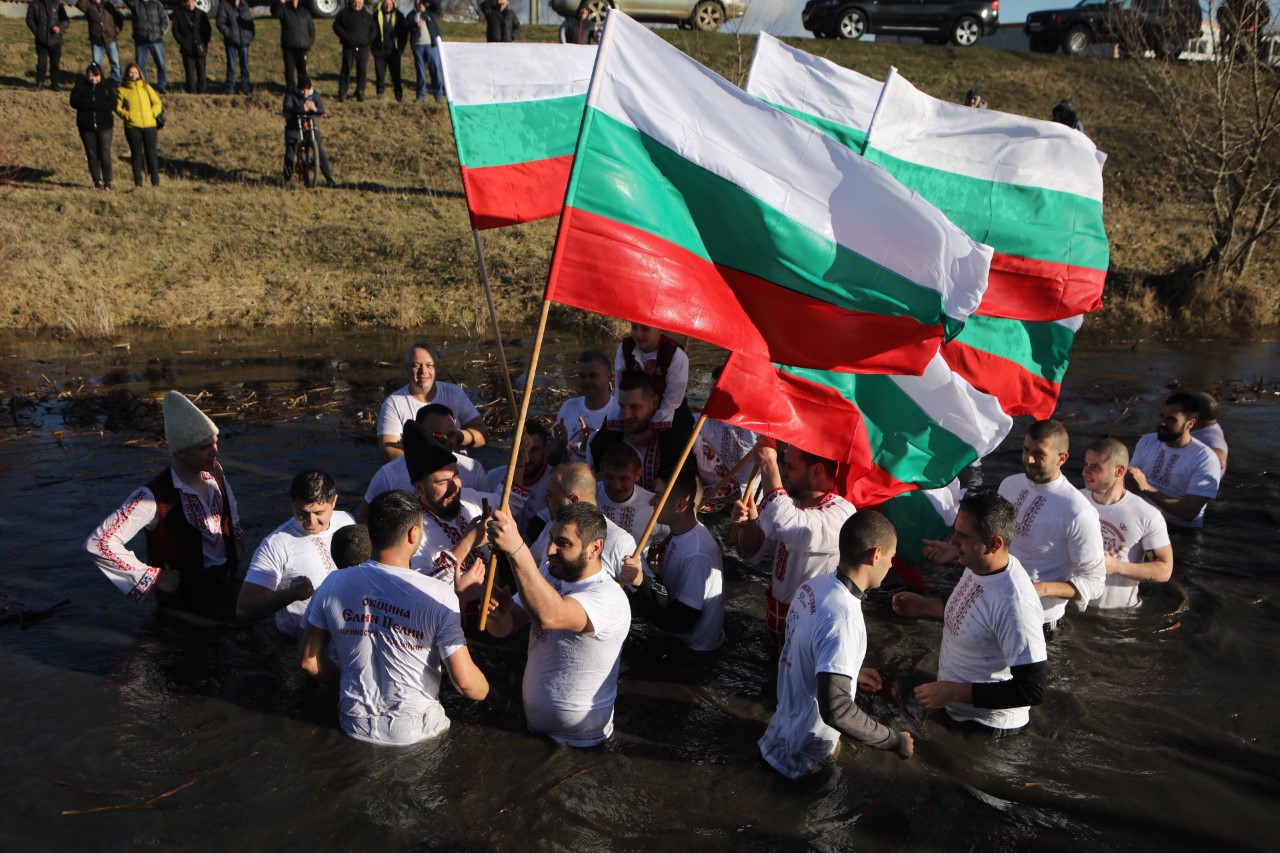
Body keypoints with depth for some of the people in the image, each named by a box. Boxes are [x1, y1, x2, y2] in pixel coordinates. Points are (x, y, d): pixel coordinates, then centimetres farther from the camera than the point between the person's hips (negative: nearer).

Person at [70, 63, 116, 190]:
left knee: (105, 155, -6)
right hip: (86, 126, 2)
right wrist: (99, 105, -18)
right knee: (92, 155, 5)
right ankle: (97, 181, 14)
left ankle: (107, 182, 5)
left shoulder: (107, 87, 1)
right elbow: (74, 102, -11)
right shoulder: (80, 86, 3)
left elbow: (112, 105, -11)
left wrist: (90, 104, -16)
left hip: (104, 126, -2)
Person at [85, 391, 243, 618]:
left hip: (228, 586, 6)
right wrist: (155, 577, -24)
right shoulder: (155, 497, -26)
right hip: (186, 601, -5)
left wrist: (236, 539, 4)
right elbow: (98, 543, -30)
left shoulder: (215, 473, -7)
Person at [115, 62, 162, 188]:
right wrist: (127, 115, -12)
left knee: (151, 153, 3)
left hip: (149, 125, 1)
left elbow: (157, 103, 11)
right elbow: (118, 108, 5)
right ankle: (138, 182, 7)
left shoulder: (146, 87, 10)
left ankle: (155, 182, 9)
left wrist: (152, 114, -5)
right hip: (132, 127, -1)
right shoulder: (122, 90, 5)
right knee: (136, 154, 2)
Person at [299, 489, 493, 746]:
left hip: (356, 726, 4)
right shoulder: (438, 597, -21)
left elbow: (308, 660, 1)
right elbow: (465, 680, -19)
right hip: (416, 732, -3)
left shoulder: (334, 585, -10)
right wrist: (492, 696, 3)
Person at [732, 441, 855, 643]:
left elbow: (787, 526, -43)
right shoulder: (793, 503, -1)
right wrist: (748, 524, -17)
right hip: (775, 614, 7)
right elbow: (756, 554, 5)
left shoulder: (841, 513, -25)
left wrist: (768, 464, -33)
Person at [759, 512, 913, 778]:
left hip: (787, 722, 8)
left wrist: (852, 672, 16)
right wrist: (895, 741, -26)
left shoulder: (814, 585, -8)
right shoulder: (843, 618, -35)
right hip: (804, 754, -8)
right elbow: (835, 709, -38)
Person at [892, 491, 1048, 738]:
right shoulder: (978, 566, -8)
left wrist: (954, 692, -29)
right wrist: (925, 606, 1)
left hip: (987, 727, -8)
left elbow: (1032, 690, -30)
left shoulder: (1015, 604, -34)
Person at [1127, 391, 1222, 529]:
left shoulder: (1205, 459, -10)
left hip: (1181, 528, -4)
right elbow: (1130, 483, 8)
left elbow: (1190, 512, -18)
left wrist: (1146, 488, -25)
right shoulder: (1147, 441, 7)